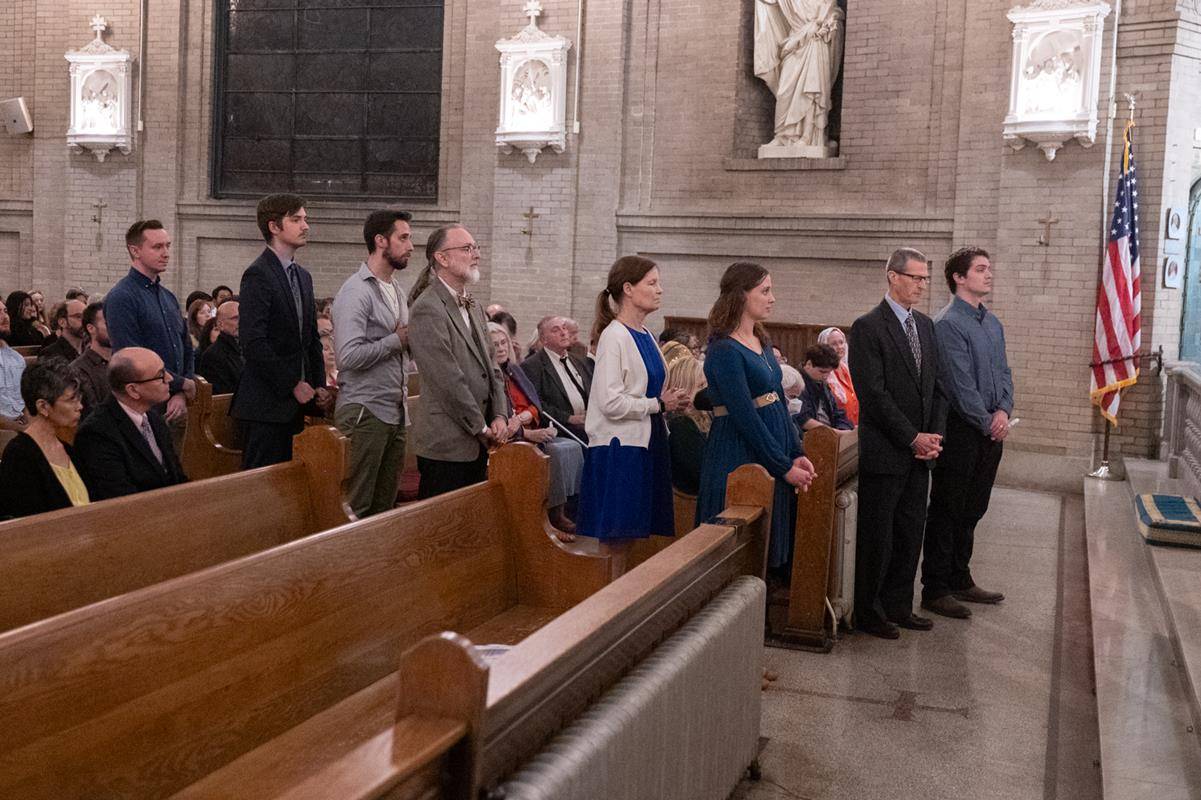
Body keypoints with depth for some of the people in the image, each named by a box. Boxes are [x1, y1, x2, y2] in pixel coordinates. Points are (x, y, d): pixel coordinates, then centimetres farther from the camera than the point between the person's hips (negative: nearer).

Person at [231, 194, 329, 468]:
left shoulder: (303, 276, 16)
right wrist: (293, 384, -15)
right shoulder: (257, 275, -11)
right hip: (268, 402, -8)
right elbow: (253, 343, -19)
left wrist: (319, 384, 8)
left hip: (294, 404, 8)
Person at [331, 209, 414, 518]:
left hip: (395, 410, 8)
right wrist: (397, 340, -13)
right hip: (364, 412, -8)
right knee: (356, 506, -2)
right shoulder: (356, 292, -13)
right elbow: (350, 356, -23)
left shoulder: (397, 288, 15)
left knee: (386, 504, 12)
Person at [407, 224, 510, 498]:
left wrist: (500, 417, 1)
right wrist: (482, 428, -11)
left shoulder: (473, 306, 16)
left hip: (478, 444, 9)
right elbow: (448, 381, -17)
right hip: (446, 444, -9)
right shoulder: (427, 310, -14)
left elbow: (492, 368, 15)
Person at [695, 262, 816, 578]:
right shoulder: (724, 350, -16)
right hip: (739, 458, -9)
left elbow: (779, 402, 13)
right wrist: (784, 467, -15)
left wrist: (797, 455, 2)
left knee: (775, 539, 12)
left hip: (774, 450, 9)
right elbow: (745, 417, -19)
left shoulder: (762, 342, 12)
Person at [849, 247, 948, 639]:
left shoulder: (925, 325, 13)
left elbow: (935, 386, 15)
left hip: (920, 451, 7)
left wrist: (934, 435, 1)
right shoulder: (868, 327, -10)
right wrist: (913, 438, -15)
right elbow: (873, 393, -16)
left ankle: (898, 606, 24)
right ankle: (867, 612, 14)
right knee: (876, 536, 2)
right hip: (884, 452, -7)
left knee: (910, 533, 12)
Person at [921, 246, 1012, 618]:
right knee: (947, 511, 0)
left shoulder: (993, 323, 14)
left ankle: (960, 580, 28)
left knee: (972, 511, 16)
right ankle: (935, 590, 8)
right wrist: (988, 422, -11)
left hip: (992, 430, 8)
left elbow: (1004, 372, 13)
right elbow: (960, 382, -16)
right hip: (961, 430, -8)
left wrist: (1003, 411, -4)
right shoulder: (948, 323, -13)